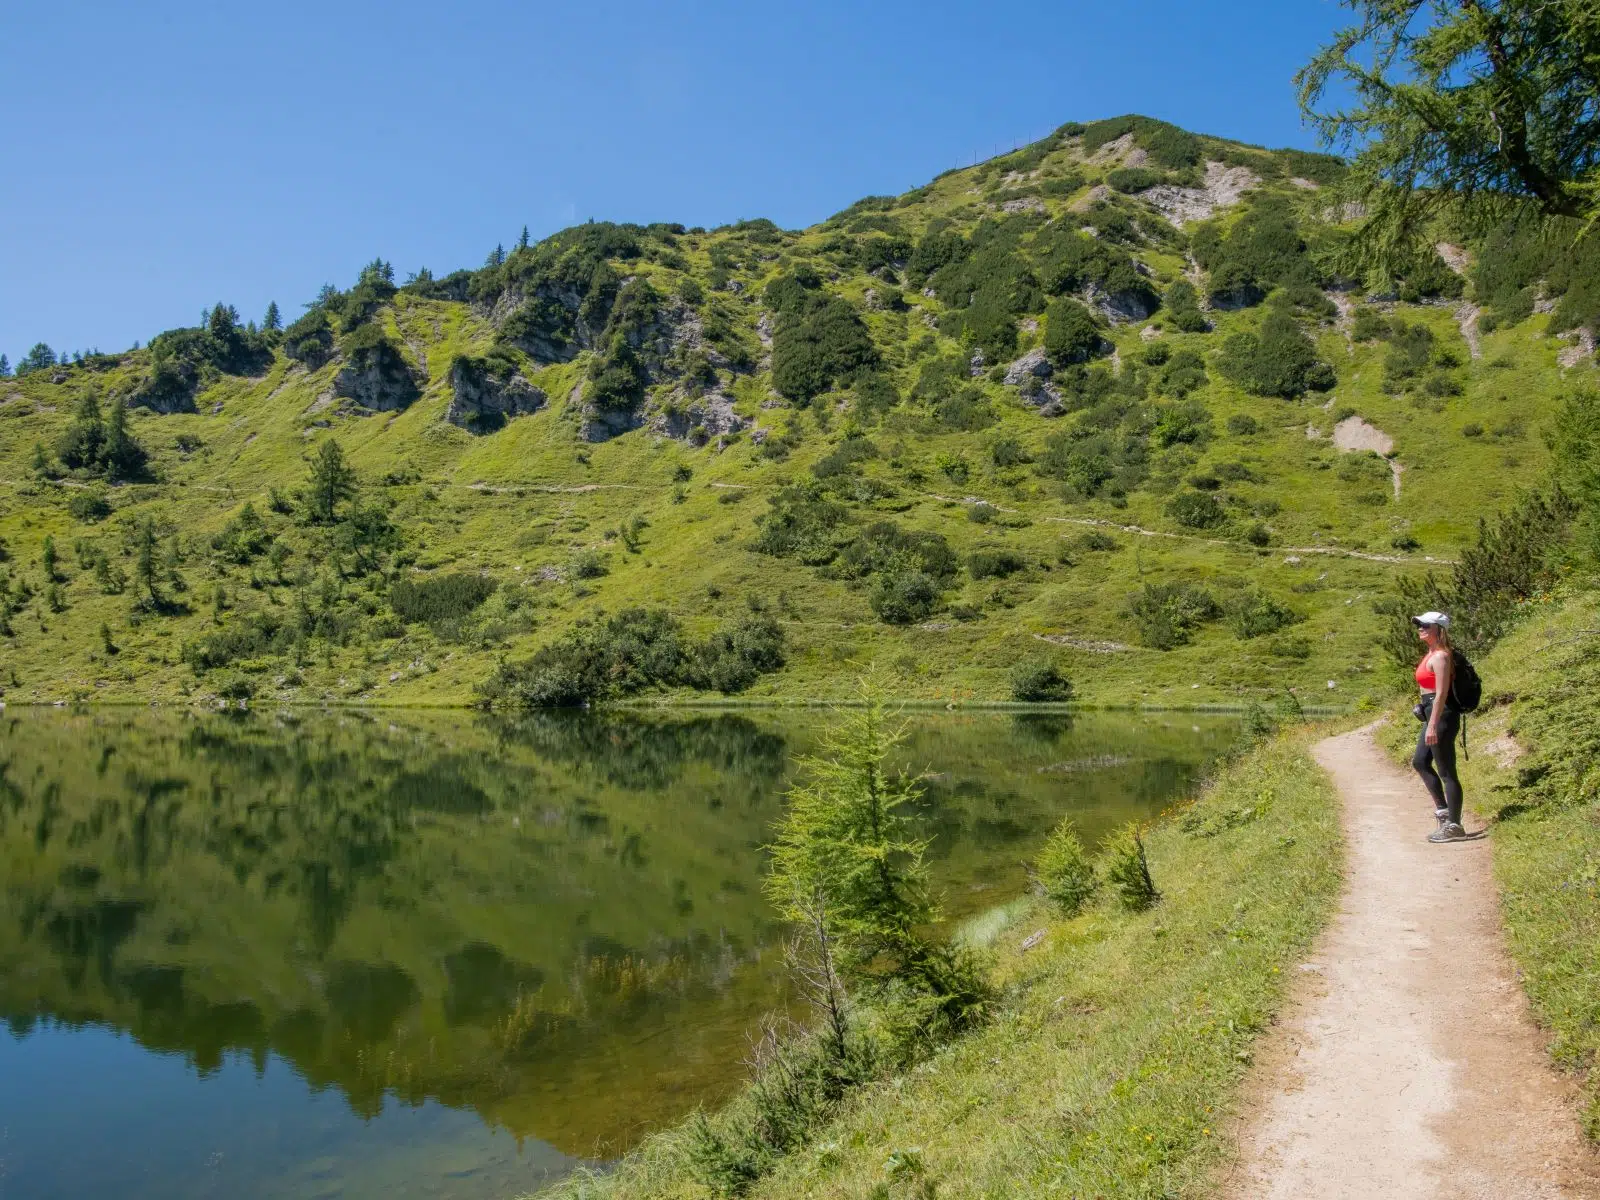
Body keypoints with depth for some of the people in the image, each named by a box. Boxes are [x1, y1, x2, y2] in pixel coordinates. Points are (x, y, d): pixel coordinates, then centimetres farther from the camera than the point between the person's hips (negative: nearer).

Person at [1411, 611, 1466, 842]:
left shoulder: (1440, 656, -16)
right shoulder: (1432, 654, 13)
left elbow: (1441, 693, -21)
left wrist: (1433, 725, -23)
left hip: (1441, 715, -11)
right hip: (1433, 715, 11)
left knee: (1446, 771, -3)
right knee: (1420, 762, 20)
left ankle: (1453, 826, 4)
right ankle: (1442, 808, 27)